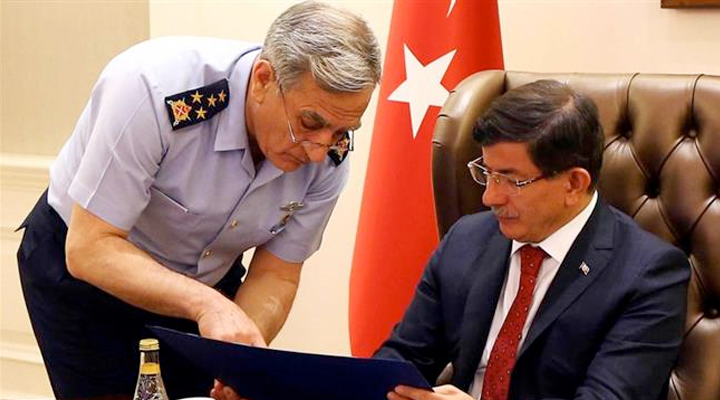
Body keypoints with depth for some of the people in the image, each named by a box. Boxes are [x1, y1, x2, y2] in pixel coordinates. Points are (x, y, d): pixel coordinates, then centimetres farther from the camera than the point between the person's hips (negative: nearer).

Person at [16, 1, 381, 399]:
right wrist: (207, 304, -43)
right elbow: (90, 249, -32)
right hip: (78, 264, -4)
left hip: (209, 281, 4)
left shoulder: (329, 154, -20)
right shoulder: (153, 88, -35)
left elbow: (275, 276, -10)